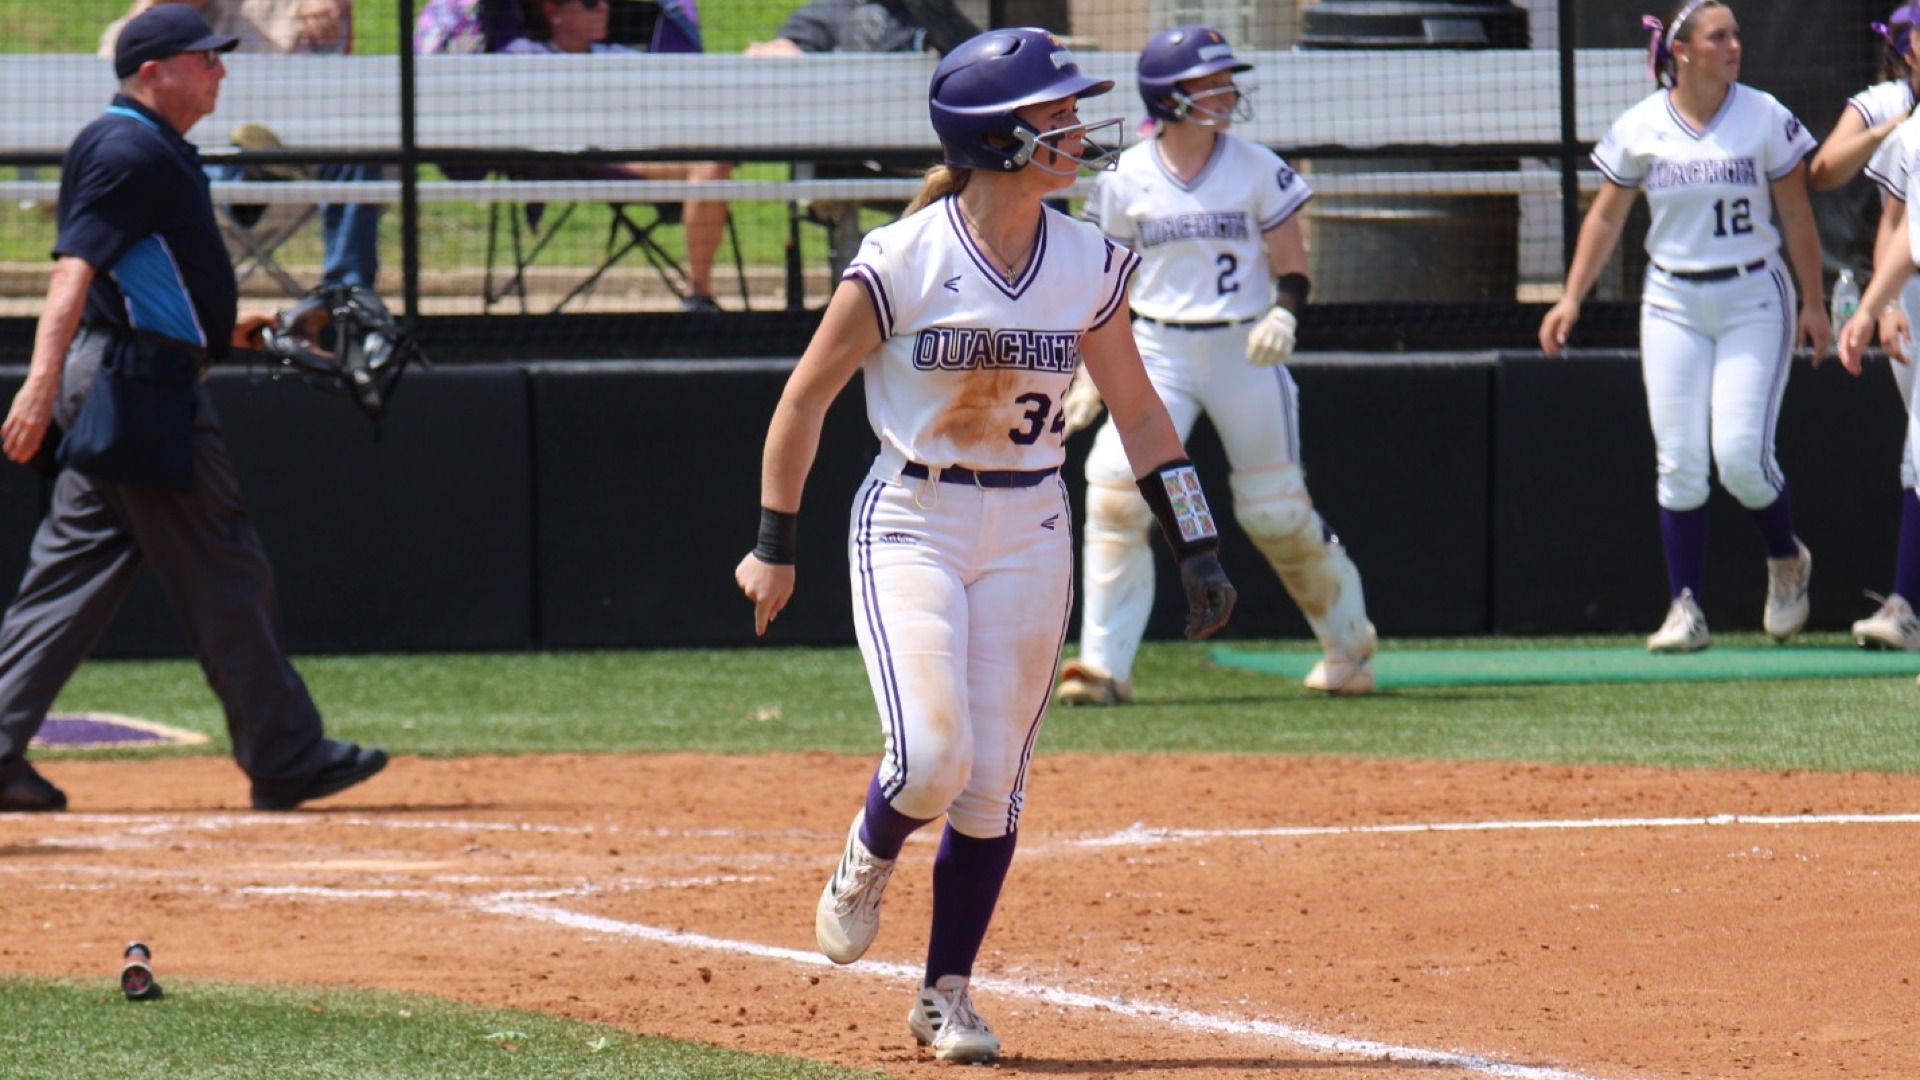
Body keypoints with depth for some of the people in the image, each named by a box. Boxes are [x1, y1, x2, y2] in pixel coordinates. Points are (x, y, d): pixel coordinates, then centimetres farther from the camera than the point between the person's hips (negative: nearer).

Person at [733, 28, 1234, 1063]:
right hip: (911, 523, -4)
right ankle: (864, 865, 16)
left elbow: (1138, 411, 10)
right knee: (931, 757, -19)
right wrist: (773, 548, -2)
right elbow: (805, 397, -5)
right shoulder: (901, 261, -14)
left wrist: (1197, 548, 4)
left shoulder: (1091, 265, -1)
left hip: (1028, 534, 4)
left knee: (992, 785, 2)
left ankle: (946, 996, 17)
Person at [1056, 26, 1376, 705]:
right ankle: (1104, 666, -12)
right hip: (1157, 353, 1)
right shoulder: (1126, 182, 1)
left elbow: (1292, 268, 1)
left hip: (1244, 351, -1)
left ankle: (1349, 644, 26)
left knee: (1276, 510, 4)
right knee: (1116, 490, -16)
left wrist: (1284, 316, -20)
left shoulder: (1258, 170, -2)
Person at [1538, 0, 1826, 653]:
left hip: (1753, 299, -2)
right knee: (1679, 461, -4)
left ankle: (1786, 561, 17)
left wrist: (1813, 304, 1)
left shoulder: (1765, 118, -4)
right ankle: (1685, 607, 1)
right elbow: (1607, 216, 8)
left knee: (1741, 452, -11)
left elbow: (1796, 215, 2)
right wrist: (1571, 300, 2)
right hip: (1673, 301, 2)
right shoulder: (1640, 128, 0)